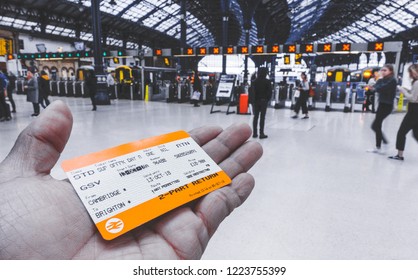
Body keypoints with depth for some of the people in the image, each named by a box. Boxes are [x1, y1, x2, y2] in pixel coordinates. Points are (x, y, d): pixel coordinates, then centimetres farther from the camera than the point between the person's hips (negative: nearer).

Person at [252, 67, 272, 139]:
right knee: (262, 117, 0)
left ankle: (254, 133, 11)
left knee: (256, 116, 9)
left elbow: (252, 91, -3)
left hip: (256, 100, 3)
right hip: (264, 101, -3)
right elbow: (269, 92, -8)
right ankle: (261, 134, 2)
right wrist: (268, 99, 6)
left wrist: (254, 99, 1)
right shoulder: (267, 81, -8)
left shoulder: (255, 81, 0)